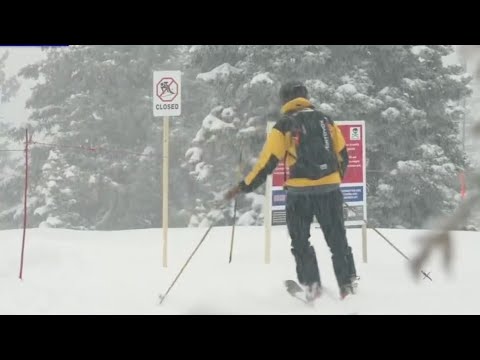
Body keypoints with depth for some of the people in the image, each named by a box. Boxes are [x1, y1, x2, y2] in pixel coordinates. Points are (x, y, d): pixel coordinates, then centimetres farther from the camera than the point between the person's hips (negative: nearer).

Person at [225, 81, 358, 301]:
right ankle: (347, 283, 7)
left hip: (299, 192, -3)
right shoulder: (325, 120, 9)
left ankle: (311, 284, 2)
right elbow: (342, 156, 14)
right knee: (337, 239, 12)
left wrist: (243, 187, 0)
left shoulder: (284, 126, -3)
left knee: (300, 241, 11)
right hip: (330, 188, 3)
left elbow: (267, 162, -7)